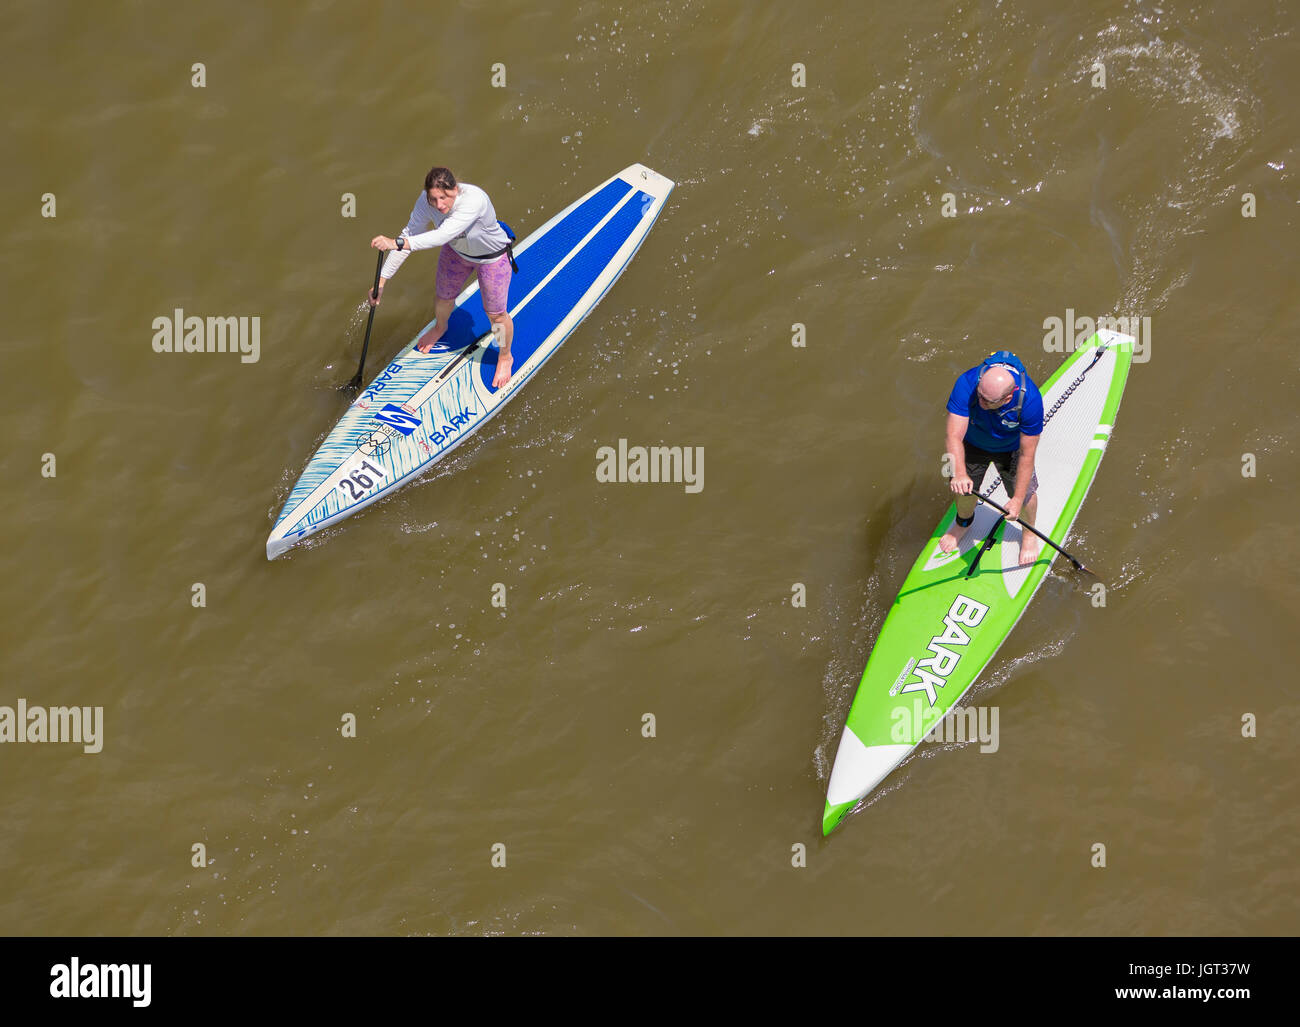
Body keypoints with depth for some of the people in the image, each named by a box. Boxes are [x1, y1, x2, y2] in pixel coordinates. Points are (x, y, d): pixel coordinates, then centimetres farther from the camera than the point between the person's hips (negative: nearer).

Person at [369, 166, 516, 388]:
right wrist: (381, 282, -26)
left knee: (495, 313, 9)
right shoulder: (426, 202, -29)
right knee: (444, 298, 23)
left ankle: (505, 357, 40)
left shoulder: (474, 200, -46)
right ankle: (440, 328, 60)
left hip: (492, 258, -5)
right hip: (456, 252, 5)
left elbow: (442, 236, -55)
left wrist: (397, 243, -65)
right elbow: (409, 236, -23)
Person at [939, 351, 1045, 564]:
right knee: (964, 489, 13)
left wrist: (1018, 499, -30)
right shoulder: (967, 384, -41)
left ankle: (1029, 534, 37)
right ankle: (963, 522, 49)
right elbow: (954, 436, -43)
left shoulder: (1030, 400, -41)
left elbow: (1027, 455, -32)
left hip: (1011, 447, -1)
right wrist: (959, 473, -60)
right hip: (973, 443, 1)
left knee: (1025, 493, 1)